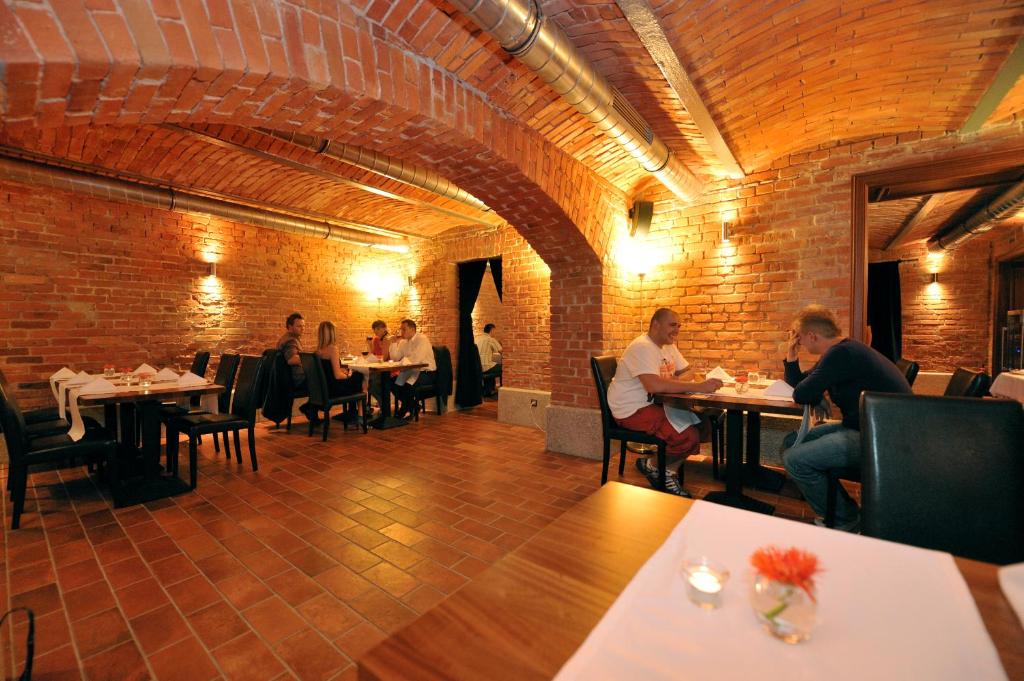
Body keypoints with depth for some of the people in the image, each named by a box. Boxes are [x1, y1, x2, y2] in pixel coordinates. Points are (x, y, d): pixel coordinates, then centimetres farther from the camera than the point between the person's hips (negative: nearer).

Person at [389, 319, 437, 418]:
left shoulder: (422, 339, -14)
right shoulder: (403, 342, 10)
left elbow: (416, 360, -25)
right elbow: (395, 358, 3)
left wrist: (402, 360, -9)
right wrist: (394, 343, -6)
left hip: (427, 372, -8)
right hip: (412, 371, 8)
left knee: (408, 384, -30)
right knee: (393, 382, -10)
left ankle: (405, 410, -3)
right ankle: (412, 406, 6)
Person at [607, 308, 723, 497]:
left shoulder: (669, 346, 12)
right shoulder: (642, 347, -20)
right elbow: (654, 385, -33)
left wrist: (706, 382, -12)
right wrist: (698, 387, -32)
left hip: (654, 403, 10)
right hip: (632, 410, -10)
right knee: (690, 437, -21)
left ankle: (665, 469, 9)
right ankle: (651, 465, 4)